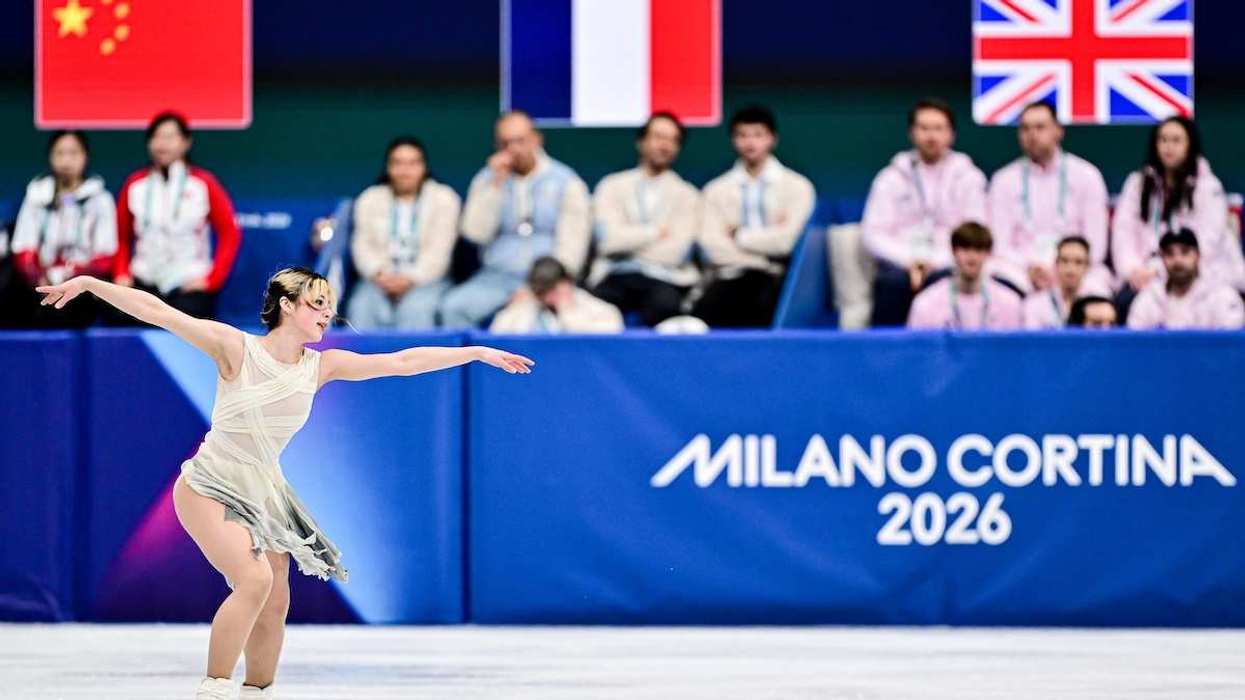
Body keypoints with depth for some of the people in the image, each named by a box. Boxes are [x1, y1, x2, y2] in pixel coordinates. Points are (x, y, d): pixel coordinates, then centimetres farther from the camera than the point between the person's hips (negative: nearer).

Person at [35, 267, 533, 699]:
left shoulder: (321, 366, 0)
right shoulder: (236, 348, -14)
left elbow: (402, 362, 1)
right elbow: (156, 311, -18)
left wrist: (478, 353, 1)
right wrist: (88, 283, -25)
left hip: (263, 494, 6)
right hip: (208, 488, -6)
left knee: (275, 604, 4)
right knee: (255, 580, -25)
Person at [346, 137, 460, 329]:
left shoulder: (444, 198, 6)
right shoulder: (370, 199, 15)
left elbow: (439, 250, -3)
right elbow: (363, 245, 7)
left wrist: (410, 279, -17)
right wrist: (379, 274, -14)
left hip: (425, 280, -2)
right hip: (380, 280, 2)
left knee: (414, 310, -34)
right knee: (363, 308, -31)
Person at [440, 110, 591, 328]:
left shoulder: (566, 182, 3)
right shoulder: (487, 180, 11)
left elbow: (570, 246, -3)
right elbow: (476, 233, -2)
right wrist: (496, 185, -8)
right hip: (498, 277, 3)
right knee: (453, 307, -26)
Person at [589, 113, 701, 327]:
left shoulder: (686, 195, 10)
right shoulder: (612, 186, 11)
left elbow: (675, 252, -3)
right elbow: (609, 239, -3)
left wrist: (630, 243, 1)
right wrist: (656, 231, 0)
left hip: (663, 279, 0)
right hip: (616, 277, 0)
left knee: (665, 304, -35)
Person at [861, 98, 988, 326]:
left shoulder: (968, 177, 11)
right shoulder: (891, 177, 12)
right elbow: (873, 233, 5)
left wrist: (936, 262, -12)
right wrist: (909, 261, -12)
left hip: (948, 266, 0)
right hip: (900, 266, 0)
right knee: (892, 283, -35)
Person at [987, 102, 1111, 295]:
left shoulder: (1086, 176, 8)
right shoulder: (1005, 180, 11)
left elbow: (1095, 244, 3)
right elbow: (1000, 245, 4)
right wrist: (1029, 268, -15)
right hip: (1021, 271, 1)